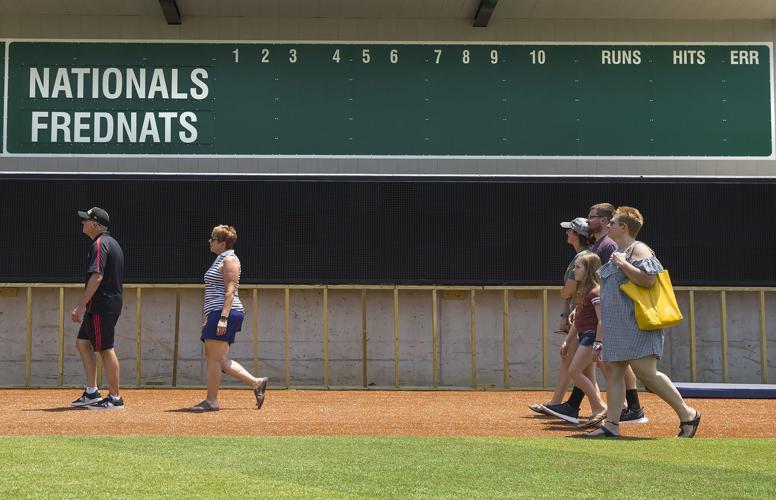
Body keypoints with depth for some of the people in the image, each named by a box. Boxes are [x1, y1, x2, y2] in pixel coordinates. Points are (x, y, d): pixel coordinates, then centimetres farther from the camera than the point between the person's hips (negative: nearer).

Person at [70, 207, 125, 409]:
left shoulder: (99, 244, -13)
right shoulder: (112, 243, 18)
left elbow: (97, 277, -23)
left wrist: (81, 306, -21)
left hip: (101, 306, -10)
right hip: (111, 303, 10)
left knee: (105, 349, -5)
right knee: (83, 342, 15)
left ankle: (115, 398, 0)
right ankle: (92, 392, 17)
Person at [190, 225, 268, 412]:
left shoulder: (229, 259, -8)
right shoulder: (220, 259, 23)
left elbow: (230, 291, -17)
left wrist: (223, 317, -24)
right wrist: (207, 317, 25)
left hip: (226, 312, -11)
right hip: (217, 315, 11)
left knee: (213, 358, -8)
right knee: (220, 360, 8)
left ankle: (211, 401, -2)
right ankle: (256, 383, 11)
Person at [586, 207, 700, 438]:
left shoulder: (639, 249, -5)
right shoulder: (616, 254, 22)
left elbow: (648, 279, -22)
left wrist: (623, 264, -17)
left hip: (637, 324, -9)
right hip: (615, 328, 10)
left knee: (645, 372, -13)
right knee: (614, 372, 3)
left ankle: (687, 414, -2)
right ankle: (611, 425, 3)